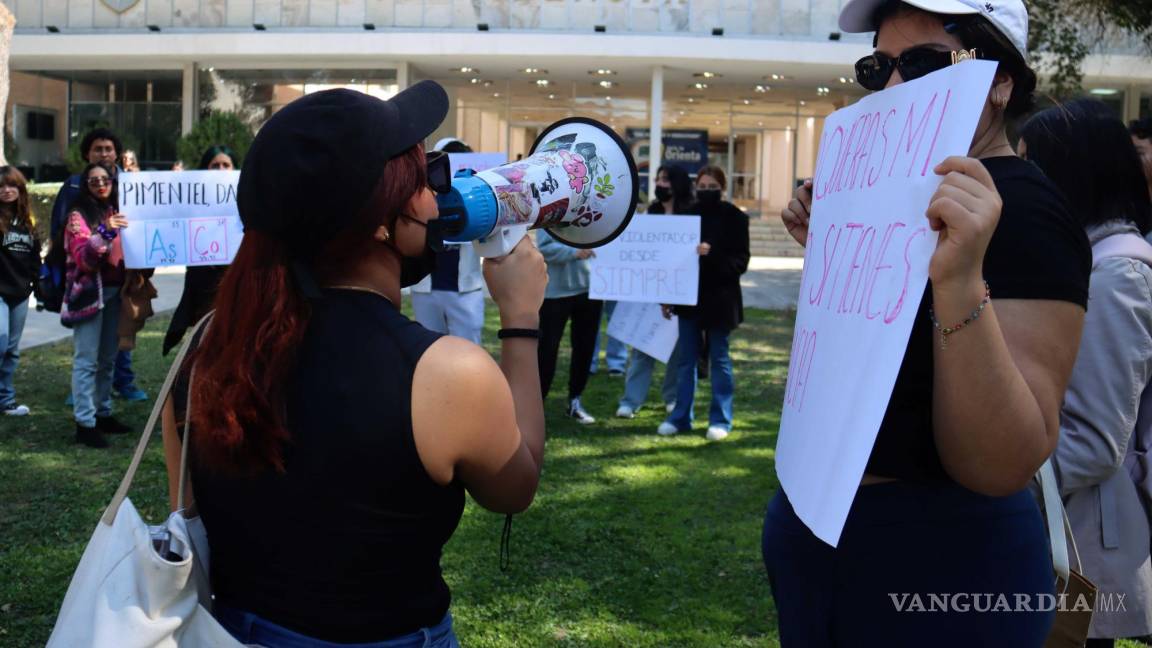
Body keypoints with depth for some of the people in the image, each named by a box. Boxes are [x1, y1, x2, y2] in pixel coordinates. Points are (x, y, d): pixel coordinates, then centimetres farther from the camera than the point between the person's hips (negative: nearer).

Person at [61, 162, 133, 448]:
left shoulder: (118, 211, 16)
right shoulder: (79, 215, -5)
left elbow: (128, 250, 28)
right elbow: (83, 258, -16)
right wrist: (105, 233, -29)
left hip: (115, 292, 7)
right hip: (90, 293, -7)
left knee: (108, 358, 11)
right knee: (87, 360, -8)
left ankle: (103, 414, 20)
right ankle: (85, 423, -8)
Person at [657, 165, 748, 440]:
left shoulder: (734, 217, -5)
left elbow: (740, 261, -8)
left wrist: (712, 254, -24)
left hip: (719, 298, -3)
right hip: (689, 296, 4)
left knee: (719, 359, 6)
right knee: (686, 359, 9)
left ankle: (720, 419, 14)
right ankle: (680, 417, 18)